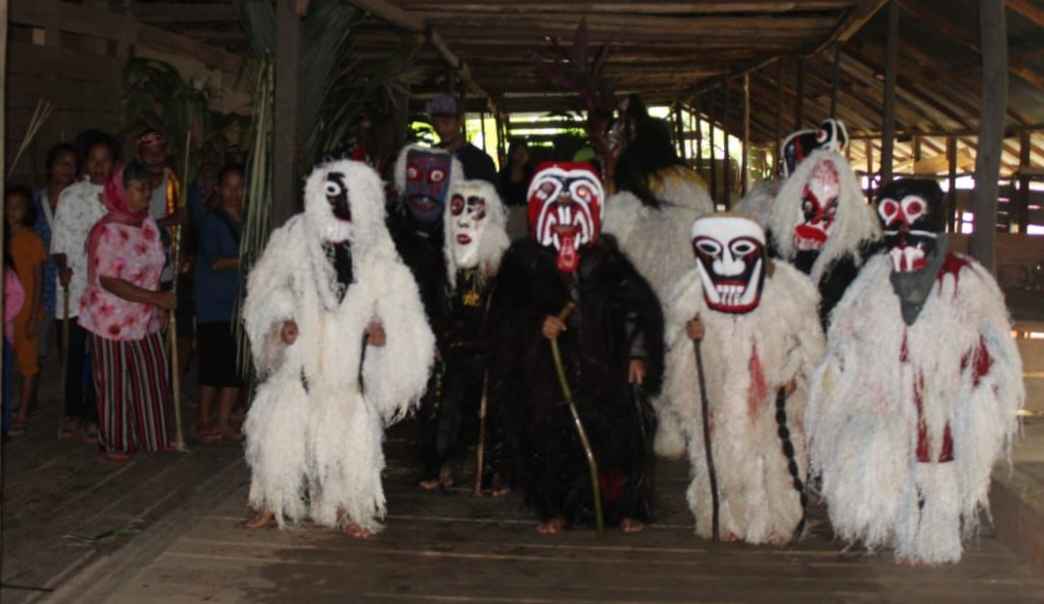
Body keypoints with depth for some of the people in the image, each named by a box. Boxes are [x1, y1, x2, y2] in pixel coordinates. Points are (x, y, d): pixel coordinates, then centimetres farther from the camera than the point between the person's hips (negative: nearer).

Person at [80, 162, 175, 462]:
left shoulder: (149, 224, 3)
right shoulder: (107, 231, -20)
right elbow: (108, 281, -25)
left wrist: (160, 307, 9)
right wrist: (155, 298, -27)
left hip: (145, 319, 7)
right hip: (113, 322, -7)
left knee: (152, 378, 12)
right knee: (116, 384, 6)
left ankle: (152, 436, 27)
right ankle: (114, 443, 22)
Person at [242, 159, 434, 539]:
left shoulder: (375, 247, -1)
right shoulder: (296, 236, -5)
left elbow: (393, 299, 5)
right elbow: (270, 286, 4)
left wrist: (382, 325, -13)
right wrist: (280, 320, -11)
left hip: (349, 362, 1)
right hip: (301, 356, 0)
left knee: (351, 432, 1)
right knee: (281, 426, 0)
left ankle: (348, 511, 16)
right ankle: (272, 504, 17)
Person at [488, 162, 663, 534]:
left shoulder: (606, 257, 6)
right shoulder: (524, 259, 6)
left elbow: (637, 305, 5)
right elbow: (505, 310, 3)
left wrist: (637, 353, -2)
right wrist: (537, 322, -15)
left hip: (602, 367, 0)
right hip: (546, 369, 0)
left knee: (617, 432, -4)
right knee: (551, 438, 2)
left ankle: (627, 508, 11)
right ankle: (556, 510, 18)